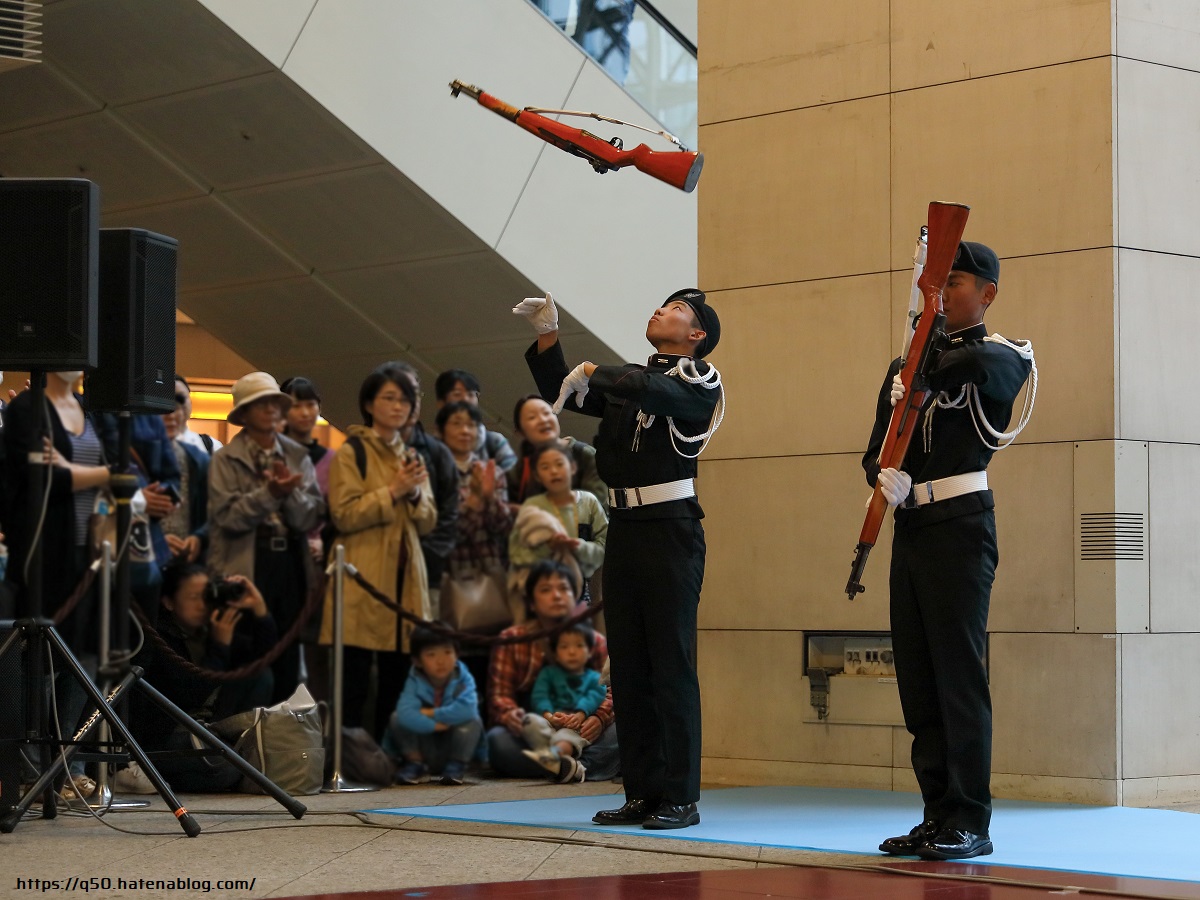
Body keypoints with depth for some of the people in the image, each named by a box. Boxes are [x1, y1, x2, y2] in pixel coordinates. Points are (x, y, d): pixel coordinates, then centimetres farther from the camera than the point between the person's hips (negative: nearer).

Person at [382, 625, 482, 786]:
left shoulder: (463, 680, -14)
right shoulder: (415, 682, -14)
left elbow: (466, 710, -35)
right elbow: (406, 714, -33)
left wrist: (429, 713, -27)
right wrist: (435, 725, -33)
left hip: (454, 750, -1)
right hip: (423, 752, 1)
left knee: (472, 722, -28)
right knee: (397, 718, -22)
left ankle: (456, 766, -6)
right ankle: (416, 765, -3)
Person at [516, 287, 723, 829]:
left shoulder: (698, 379, -2)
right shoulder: (630, 379, 18)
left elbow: (654, 391, -22)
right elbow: (560, 391, 22)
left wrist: (591, 372, -11)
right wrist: (547, 336, 8)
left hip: (671, 530, -7)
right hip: (624, 529, 7)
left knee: (671, 666, -8)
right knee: (629, 668, 6)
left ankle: (681, 798, -5)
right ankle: (642, 793, 11)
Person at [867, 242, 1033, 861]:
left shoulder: (1000, 360, -2)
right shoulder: (904, 367, 17)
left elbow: (978, 364, -28)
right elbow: (875, 450, 12)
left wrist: (924, 375, -14)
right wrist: (885, 478, -10)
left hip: (961, 528, -7)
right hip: (910, 528, 7)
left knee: (959, 676, -9)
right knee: (917, 682, 6)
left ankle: (969, 823, -5)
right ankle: (938, 815, 13)